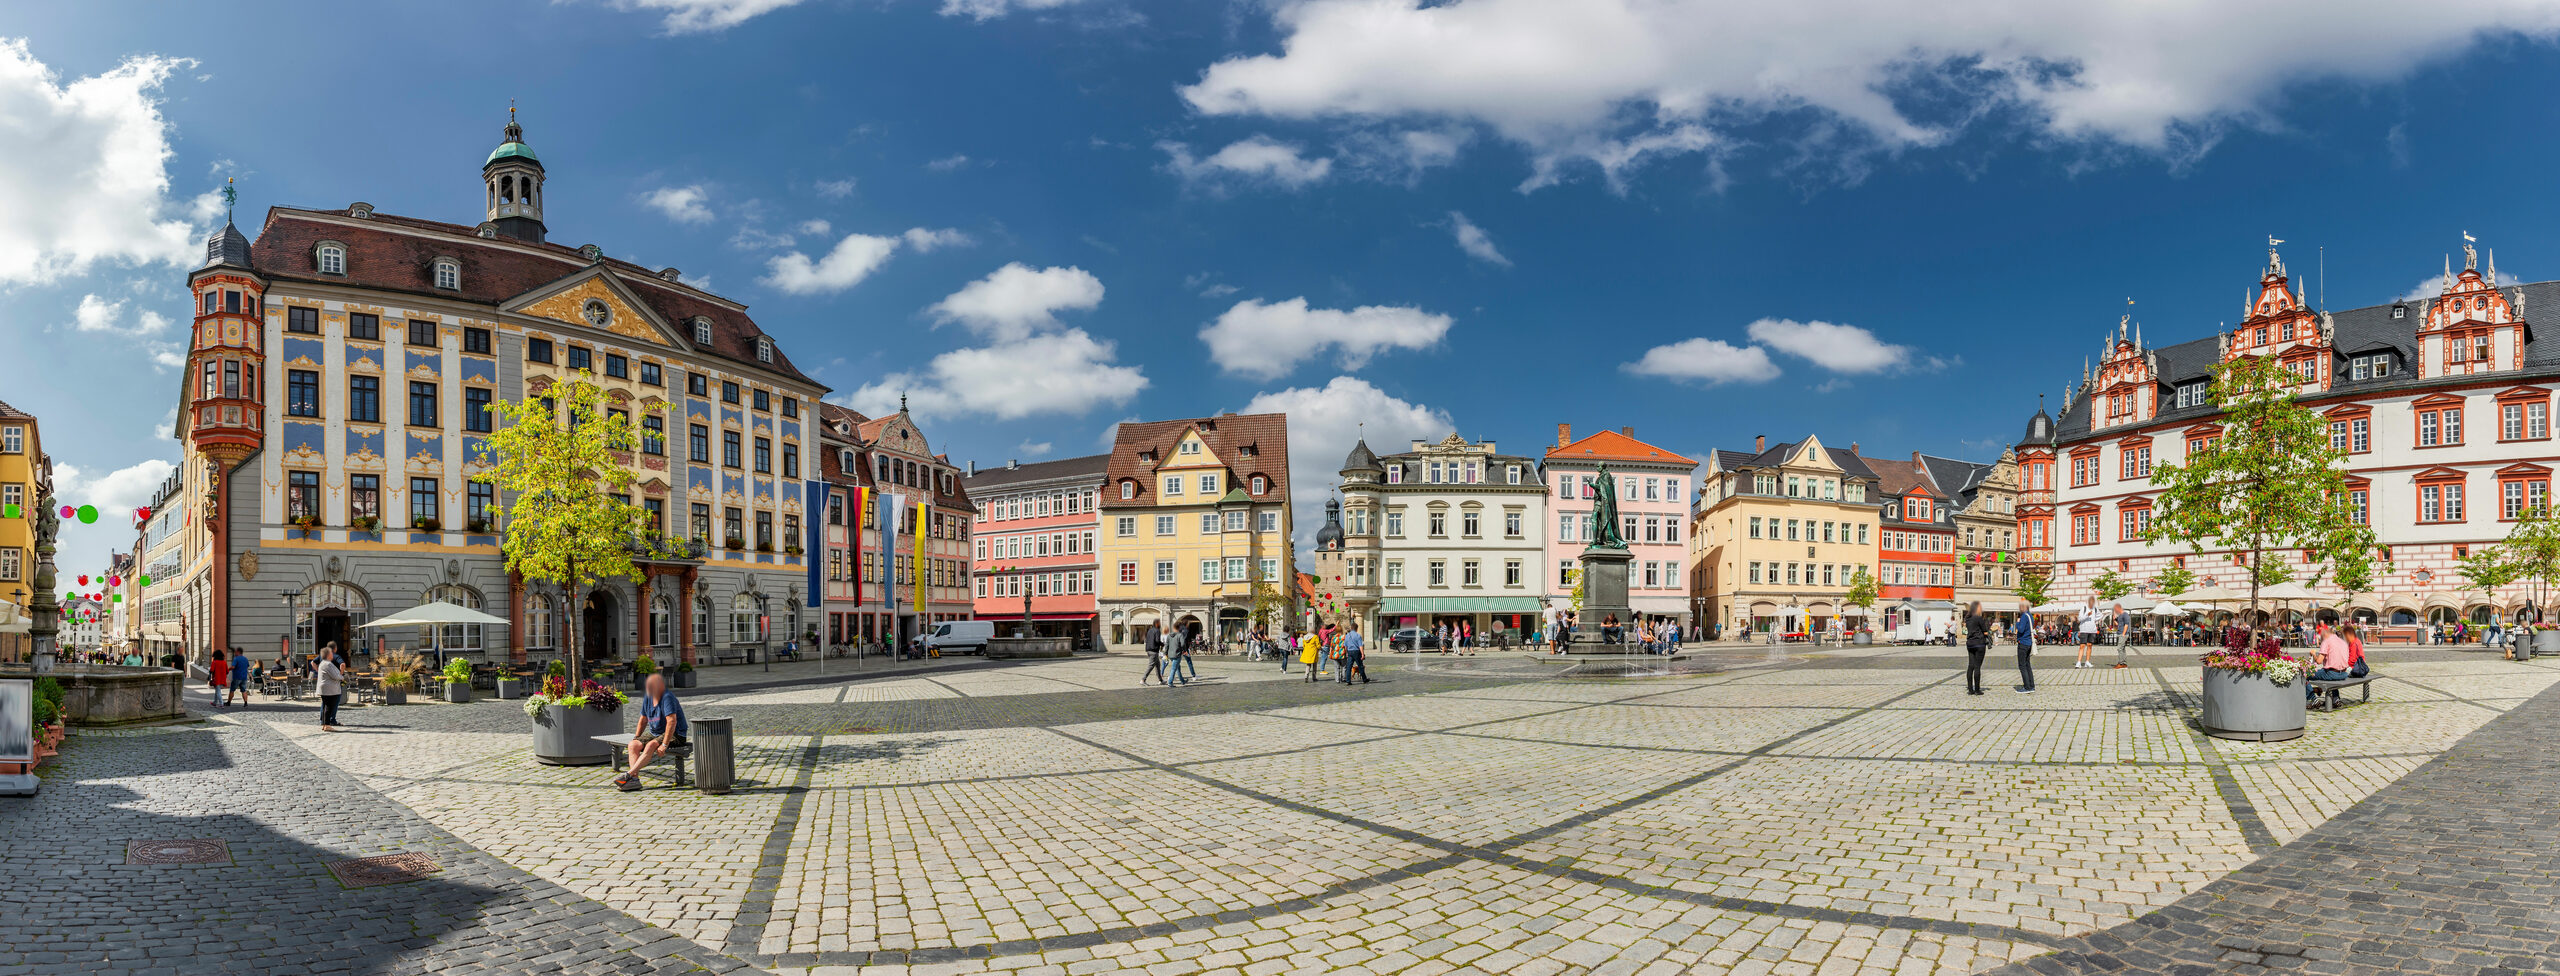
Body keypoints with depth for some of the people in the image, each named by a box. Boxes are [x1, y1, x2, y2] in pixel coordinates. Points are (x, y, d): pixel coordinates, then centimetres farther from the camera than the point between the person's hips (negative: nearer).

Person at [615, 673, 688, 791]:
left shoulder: (667, 698, -19)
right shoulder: (648, 697, 6)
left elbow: (672, 721, -27)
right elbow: (643, 720, 19)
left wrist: (664, 744, -31)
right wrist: (635, 738, 11)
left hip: (674, 735, -8)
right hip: (654, 733, 8)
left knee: (651, 745, -32)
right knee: (633, 745, -13)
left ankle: (628, 775, -35)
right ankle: (634, 779, -26)